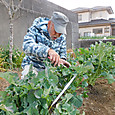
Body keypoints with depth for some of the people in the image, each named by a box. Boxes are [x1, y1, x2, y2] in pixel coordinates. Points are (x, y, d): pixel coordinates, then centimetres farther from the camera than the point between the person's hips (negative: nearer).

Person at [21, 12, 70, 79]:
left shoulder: (62, 37, -3)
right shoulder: (36, 29, -16)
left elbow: (62, 55, 3)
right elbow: (27, 46, -34)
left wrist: (61, 60, -23)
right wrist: (48, 50, -50)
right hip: (32, 66, -3)